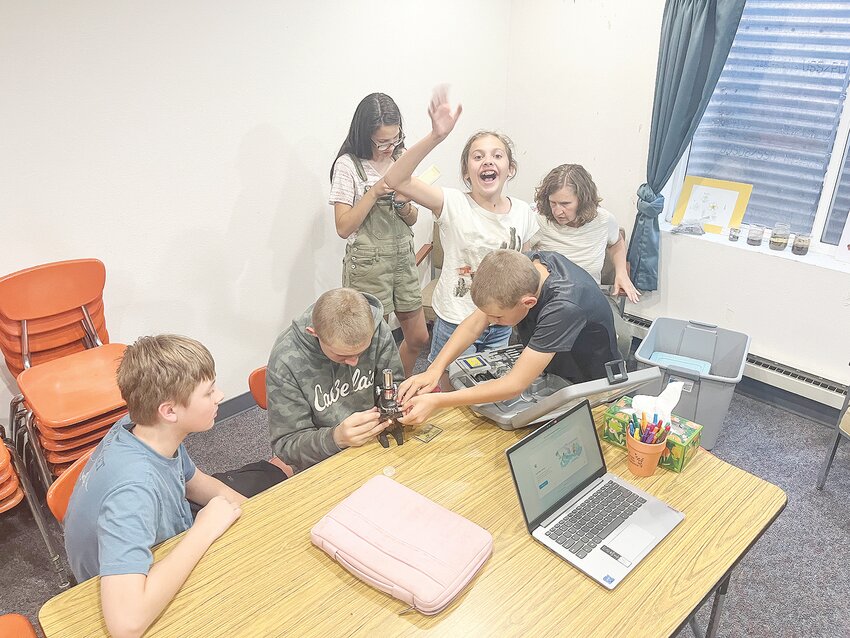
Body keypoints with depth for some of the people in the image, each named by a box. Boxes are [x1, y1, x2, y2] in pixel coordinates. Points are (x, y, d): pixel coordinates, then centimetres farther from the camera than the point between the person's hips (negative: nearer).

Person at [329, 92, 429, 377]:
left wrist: (404, 204, -11)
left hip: (403, 258, 6)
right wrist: (375, 192, -20)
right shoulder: (348, 165, -10)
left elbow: (412, 220, 12)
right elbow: (343, 227, -13)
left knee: (418, 337, 15)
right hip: (368, 265, -6)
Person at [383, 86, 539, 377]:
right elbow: (395, 180, -30)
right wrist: (436, 136, -41)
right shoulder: (453, 204, -16)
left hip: (501, 324, 4)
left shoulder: (523, 213, -4)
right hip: (455, 321, -4)